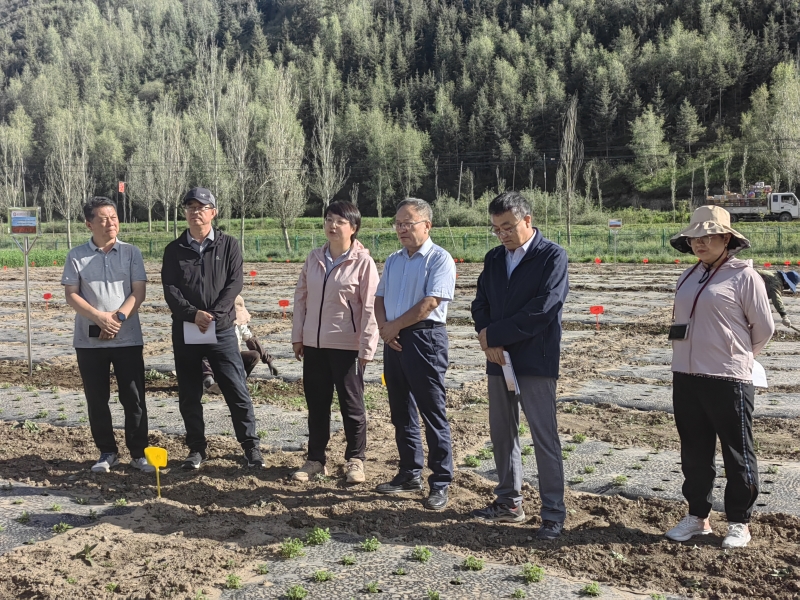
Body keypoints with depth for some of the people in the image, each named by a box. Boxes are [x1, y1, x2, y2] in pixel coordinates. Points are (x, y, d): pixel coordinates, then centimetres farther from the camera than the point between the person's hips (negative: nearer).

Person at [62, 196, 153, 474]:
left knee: (134, 398, 1)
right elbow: (71, 295, -3)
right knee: (97, 399, 8)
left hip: (128, 338, -1)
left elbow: (139, 292, -3)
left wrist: (118, 318, -16)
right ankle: (107, 452, 22)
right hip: (89, 339, 1)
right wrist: (100, 318, -17)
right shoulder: (76, 256, 2)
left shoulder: (131, 253, 2)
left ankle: (138, 452, 13)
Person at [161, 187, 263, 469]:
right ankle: (196, 449, 20)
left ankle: (251, 446, 9)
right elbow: (170, 288, -2)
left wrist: (214, 315, -17)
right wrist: (193, 314, -17)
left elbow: (235, 283, -5)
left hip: (221, 329, -2)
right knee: (189, 395, 8)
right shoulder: (174, 249, 8)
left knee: (237, 390, -3)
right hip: (184, 330, 2)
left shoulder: (228, 245, 4)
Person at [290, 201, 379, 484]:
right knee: (316, 404, 13)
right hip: (313, 344, 5)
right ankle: (316, 459, 26)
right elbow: (301, 297, 11)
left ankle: (355, 460, 22)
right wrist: (297, 336, 8)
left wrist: (366, 348, -12)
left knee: (351, 405, 6)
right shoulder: (314, 258, 6)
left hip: (346, 345, -5)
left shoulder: (363, 262, -9)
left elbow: (369, 308, -10)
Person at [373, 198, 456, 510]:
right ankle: (410, 473, 27)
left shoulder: (439, 259, -8)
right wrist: (384, 327, -4)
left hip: (425, 337, -8)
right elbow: (380, 298, 16)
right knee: (401, 411, 14)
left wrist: (394, 325, -10)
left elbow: (430, 303, -17)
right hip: (394, 340, 8)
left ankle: (440, 482, 4)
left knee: (433, 413, -3)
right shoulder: (393, 260, 16)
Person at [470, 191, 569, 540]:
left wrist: (494, 335, -13)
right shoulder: (494, 258, 13)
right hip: (499, 359, 6)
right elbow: (481, 303, 10)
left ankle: (553, 513, 6)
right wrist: (489, 342, -9)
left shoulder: (552, 256, -7)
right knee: (501, 433, 12)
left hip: (536, 362, -6)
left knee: (544, 437, -3)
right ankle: (508, 503, 25)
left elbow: (543, 308, -17)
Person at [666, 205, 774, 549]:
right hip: (686, 378, 7)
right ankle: (698, 516, 28)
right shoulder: (688, 278, 11)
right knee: (694, 453, 15)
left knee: (737, 454, 7)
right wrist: (697, 355, 13)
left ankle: (739, 523, 20)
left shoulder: (744, 276, -8)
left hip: (728, 380, -6)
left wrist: (738, 356, 10)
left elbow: (763, 328, -3)